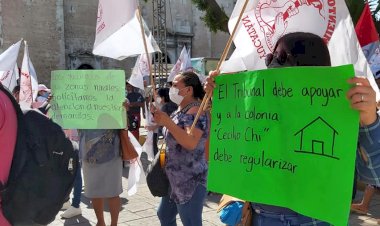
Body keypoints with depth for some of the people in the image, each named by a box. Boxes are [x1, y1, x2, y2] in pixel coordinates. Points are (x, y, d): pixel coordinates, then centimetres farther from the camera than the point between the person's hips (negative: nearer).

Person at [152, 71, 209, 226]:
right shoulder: (180, 109, 11)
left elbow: (191, 143, -34)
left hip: (190, 181, -10)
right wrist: (159, 117, 10)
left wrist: (167, 122, -33)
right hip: (175, 178, 10)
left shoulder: (195, 111, -19)